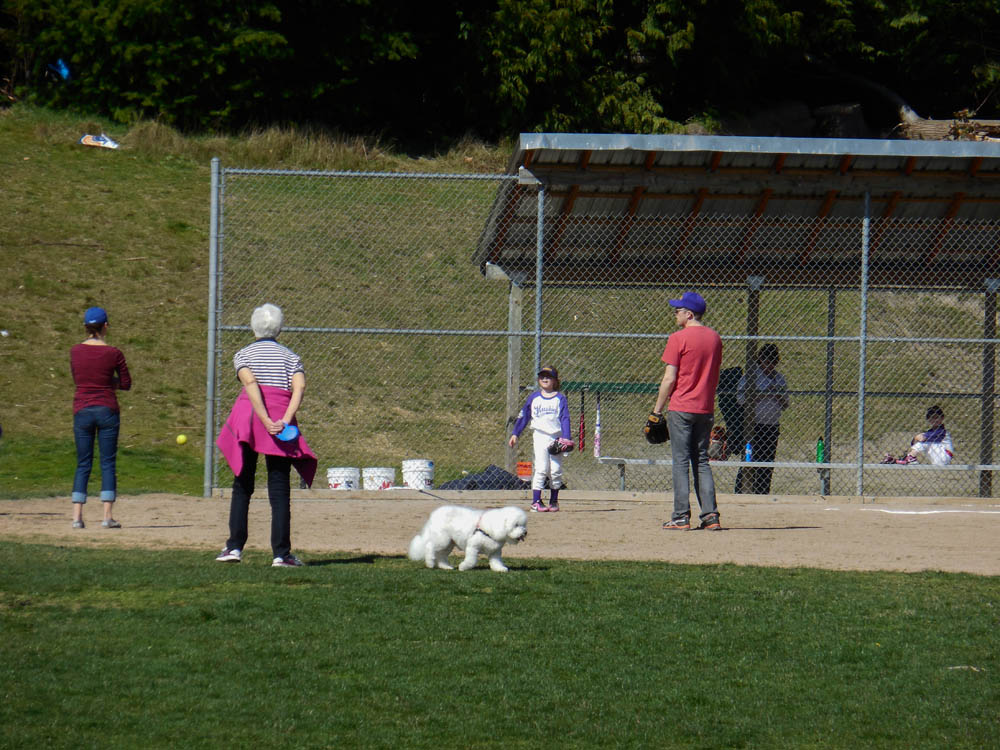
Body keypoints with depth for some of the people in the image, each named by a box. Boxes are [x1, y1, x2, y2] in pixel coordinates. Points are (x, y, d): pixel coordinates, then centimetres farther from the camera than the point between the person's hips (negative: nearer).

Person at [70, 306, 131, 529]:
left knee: (83, 464, 7)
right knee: (108, 463, 2)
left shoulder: (76, 351, 0)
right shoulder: (113, 353, -7)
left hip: (82, 410, 2)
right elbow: (126, 383, 1)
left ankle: (77, 516, 0)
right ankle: (107, 516, -3)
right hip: (107, 410, -2)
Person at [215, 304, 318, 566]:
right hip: (281, 414, 0)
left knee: (242, 486, 7)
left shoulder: (243, 355, 12)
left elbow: (250, 383, -8)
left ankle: (234, 547, -2)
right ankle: (281, 553, -6)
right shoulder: (290, 357, 15)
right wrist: (285, 420, -14)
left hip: (247, 417, 0)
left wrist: (266, 422, -16)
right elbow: (299, 387, -4)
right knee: (280, 490, 0)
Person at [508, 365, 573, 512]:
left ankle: (554, 500, 13)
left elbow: (565, 418, -2)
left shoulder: (560, 398, 4)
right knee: (541, 468, -9)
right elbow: (523, 416, 12)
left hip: (556, 437, 0)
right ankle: (536, 501, -9)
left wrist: (566, 438, -12)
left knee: (555, 470, 2)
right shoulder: (534, 398, 8)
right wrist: (515, 434, 7)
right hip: (540, 436, 0)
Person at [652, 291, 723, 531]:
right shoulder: (715, 338, 9)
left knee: (681, 462, -2)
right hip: (706, 409, 6)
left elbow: (669, 379, -12)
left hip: (681, 407, -6)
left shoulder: (678, 338, -10)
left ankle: (681, 517, -5)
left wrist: (657, 409, -5)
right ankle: (710, 515, 3)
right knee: (702, 462, 11)